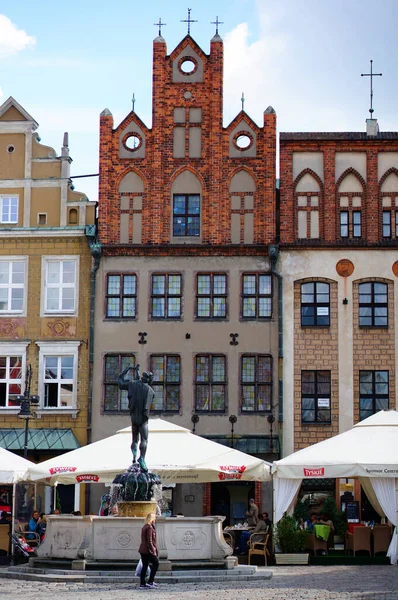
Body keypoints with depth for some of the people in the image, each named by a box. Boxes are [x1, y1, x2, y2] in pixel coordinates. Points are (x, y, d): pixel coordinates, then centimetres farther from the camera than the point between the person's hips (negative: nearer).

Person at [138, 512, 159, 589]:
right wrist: (153, 550, -15)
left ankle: (142, 583, 10)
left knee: (144, 566, 10)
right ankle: (150, 581, -1)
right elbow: (149, 541, -18)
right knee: (156, 563, 1)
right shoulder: (150, 528, -14)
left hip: (142, 550, 9)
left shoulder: (144, 527, 14)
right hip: (148, 550, -9)